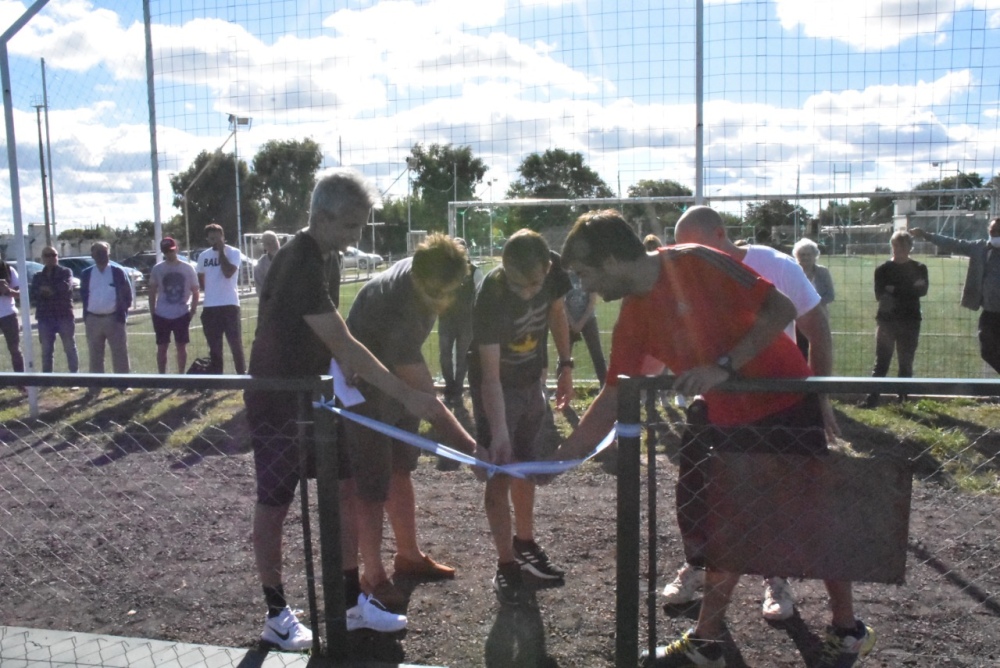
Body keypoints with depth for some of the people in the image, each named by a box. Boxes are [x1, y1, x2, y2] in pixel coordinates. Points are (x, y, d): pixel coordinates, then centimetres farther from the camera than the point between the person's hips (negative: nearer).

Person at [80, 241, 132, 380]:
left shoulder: (118, 272, 1)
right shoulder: (86, 274, 8)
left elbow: (127, 294, 3)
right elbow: (83, 295, 15)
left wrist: (122, 312, -1)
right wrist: (86, 314, 7)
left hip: (114, 318, -2)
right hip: (93, 320, 3)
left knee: (120, 354, 2)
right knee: (95, 355, 9)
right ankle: (95, 386, 17)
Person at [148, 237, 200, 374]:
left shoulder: (188, 268, -1)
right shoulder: (157, 269, 1)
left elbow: (195, 291, 3)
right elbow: (152, 291, 7)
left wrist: (192, 311, -4)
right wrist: (153, 312, 1)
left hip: (182, 314, -1)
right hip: (162, 315, 1)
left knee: (181, 347, 7)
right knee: (162, 348, 6)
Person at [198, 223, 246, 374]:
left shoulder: (233, 252, -4)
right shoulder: (203, 256, 10)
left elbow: (228, 273, -20)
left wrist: (221, 251, -13)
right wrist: (209, 292, 9)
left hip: (229, 304, -4)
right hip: (209, 306, 4)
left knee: (235, 343, -1)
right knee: (214, 346, 11)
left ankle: (242, 374, 6)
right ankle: (216, 376, 20)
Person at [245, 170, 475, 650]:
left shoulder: (328, 258, 4)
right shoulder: (299, 264, -25)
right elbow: (343, 346, -30)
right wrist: (406, 395, -29)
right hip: (276, 401, -8)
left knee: (343, 491, 8)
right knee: (274, 504, 5)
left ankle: (353, 603, 20)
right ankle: (276, 615, 20)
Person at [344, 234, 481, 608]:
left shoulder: (422, 271, -14)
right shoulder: (397, 315, -39)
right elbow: (425, 399, -37)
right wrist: (470, 445, -39)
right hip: (364, 395, -9)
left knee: (400, 472, 17)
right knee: (373, 488, -3)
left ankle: (408, 557, 32)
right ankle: (373, 579, 13)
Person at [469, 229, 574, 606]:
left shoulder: (553, 270, -20)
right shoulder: (491, 296, -35)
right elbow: (491, 376, -34)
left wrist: (565, 366, 3)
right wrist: (497, 430, -41)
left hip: (532, 380, 5)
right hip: (496, 386, -5)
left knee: (526, 466, 17)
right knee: (501, 473, -5)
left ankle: (524, 543, 35)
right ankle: (506, 566, 8)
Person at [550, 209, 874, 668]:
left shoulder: (696, 263, -20)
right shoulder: (633, 319, -1)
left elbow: (780, 310, -21)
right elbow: (613, 399, 4)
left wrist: (725, 366, -29)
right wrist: (558, 458, 2)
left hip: (787, 409, -6)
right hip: (728, 422, 6)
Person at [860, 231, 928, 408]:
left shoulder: (919, 268, 8)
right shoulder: (882, 269, 5)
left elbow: (922, 291, -9)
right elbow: (880, 295, -7)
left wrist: (895, 291, -15)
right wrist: (908, 291, -12)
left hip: (910, 321, 1)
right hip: (886, 320, -1)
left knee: (906, 364, 6)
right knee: (881, 363, -5)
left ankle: (903, 399, 14)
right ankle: (872, 398, -7)